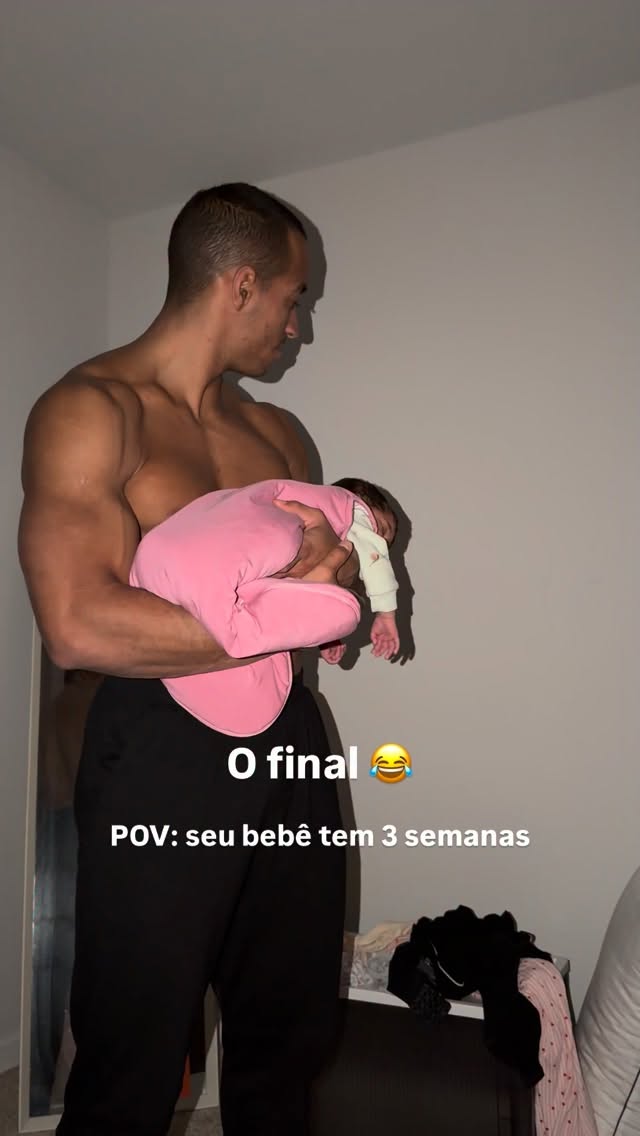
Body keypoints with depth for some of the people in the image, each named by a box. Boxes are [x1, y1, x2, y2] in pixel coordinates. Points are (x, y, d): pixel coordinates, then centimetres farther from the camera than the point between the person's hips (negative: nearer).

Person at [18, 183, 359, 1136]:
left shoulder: (272, 433, 15)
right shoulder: (91, 409, -8)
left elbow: (330, 556, 22)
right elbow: (78, 625, -21)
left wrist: (341, 553, -2)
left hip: (288, 740, 7)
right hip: (161, 748, -6)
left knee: (288, 1045, 19)